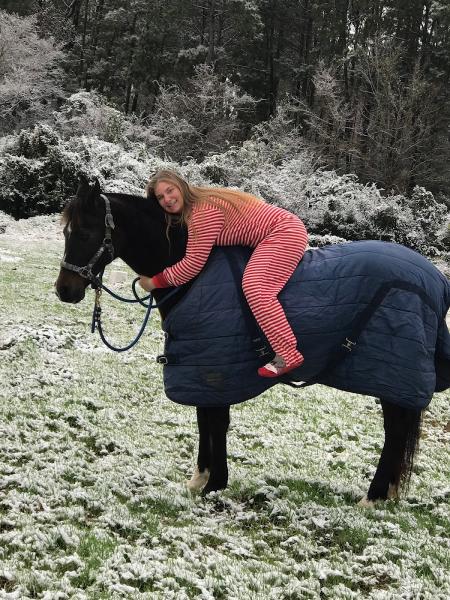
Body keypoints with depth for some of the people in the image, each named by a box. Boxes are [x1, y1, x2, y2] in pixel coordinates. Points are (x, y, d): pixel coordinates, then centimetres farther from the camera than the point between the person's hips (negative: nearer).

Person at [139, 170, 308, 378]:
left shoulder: (203, 211, -21)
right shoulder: (192, 210, 10)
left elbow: (194, 262, -22)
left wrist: (156, 281, -15)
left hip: (284, 232, -11)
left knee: (255, 288, -24)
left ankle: (288, 355, -28)